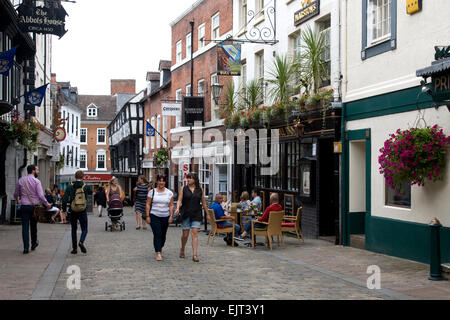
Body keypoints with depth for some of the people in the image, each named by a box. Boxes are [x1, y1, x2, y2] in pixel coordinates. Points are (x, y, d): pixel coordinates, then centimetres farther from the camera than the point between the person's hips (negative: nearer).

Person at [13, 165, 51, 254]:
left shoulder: (21, 181, 5)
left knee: (25, 227, 0)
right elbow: (40, 195, -15)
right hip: (34, 206, -2)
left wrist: (18, 201, 35)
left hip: (24, 206, 2)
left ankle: (26, 247, -6)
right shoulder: (36, 181, -8)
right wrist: (47, 204, -3)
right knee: (33, 226, 15)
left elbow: (15, 194, 15)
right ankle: (34, 244, 28)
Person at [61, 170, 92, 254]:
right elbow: (91, 192, 17)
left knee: (74, 230, 15)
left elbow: (64, 199, -8)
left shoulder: (70, 187, -5)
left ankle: (74, 248, 14)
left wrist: (64, 209, 4)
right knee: (84, 229, 10)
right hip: (83, 212, -1)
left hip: (73, 212, 1)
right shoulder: (86, 187, -5)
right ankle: (81, 242, -18)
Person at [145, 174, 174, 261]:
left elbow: (171, 205, 5)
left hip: (165, 217, 2)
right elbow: (148, 205, 2)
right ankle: (158, 254, -13)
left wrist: (171, 216, -4)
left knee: (163, 235, 11)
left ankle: (160, 249, 35)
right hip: (154, 216, -2)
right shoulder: (152, 192, 2)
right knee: (157, 234, -12)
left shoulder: (169, 193, 5)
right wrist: (147, 216, -4)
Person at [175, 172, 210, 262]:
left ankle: (194, 255, -8)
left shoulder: (200, 190, 5)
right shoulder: (184, 189, 3)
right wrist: (177, 208, -22)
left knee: (195, 233, -8)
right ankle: (182, 250, 32)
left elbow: (204, 203, 12)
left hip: (196, 215, 0)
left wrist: (207, 214, 15)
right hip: (186, 214, 0)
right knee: (185, 234, 6)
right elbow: (179, 200, -2)